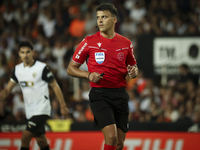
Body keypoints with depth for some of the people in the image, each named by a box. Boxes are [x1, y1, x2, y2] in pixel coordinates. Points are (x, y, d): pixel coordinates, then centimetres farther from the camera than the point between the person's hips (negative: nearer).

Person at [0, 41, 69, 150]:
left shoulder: (42, 68, -11)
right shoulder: (18, 69, 6)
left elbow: (55, 87, -5)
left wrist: (63, 106, -4)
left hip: (41, 110, -6)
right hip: (30, 111, 6)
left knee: (25, 137, -17)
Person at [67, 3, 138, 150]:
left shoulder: (125, 43, 7)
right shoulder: (89, 42, -1)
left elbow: (133, 67, 20)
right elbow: (71, 68, 4)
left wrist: (133, 72, -4)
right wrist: (88, 75, -14)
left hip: (120, 94, 4)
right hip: (99, 94, -4)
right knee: (111, 136, -22)